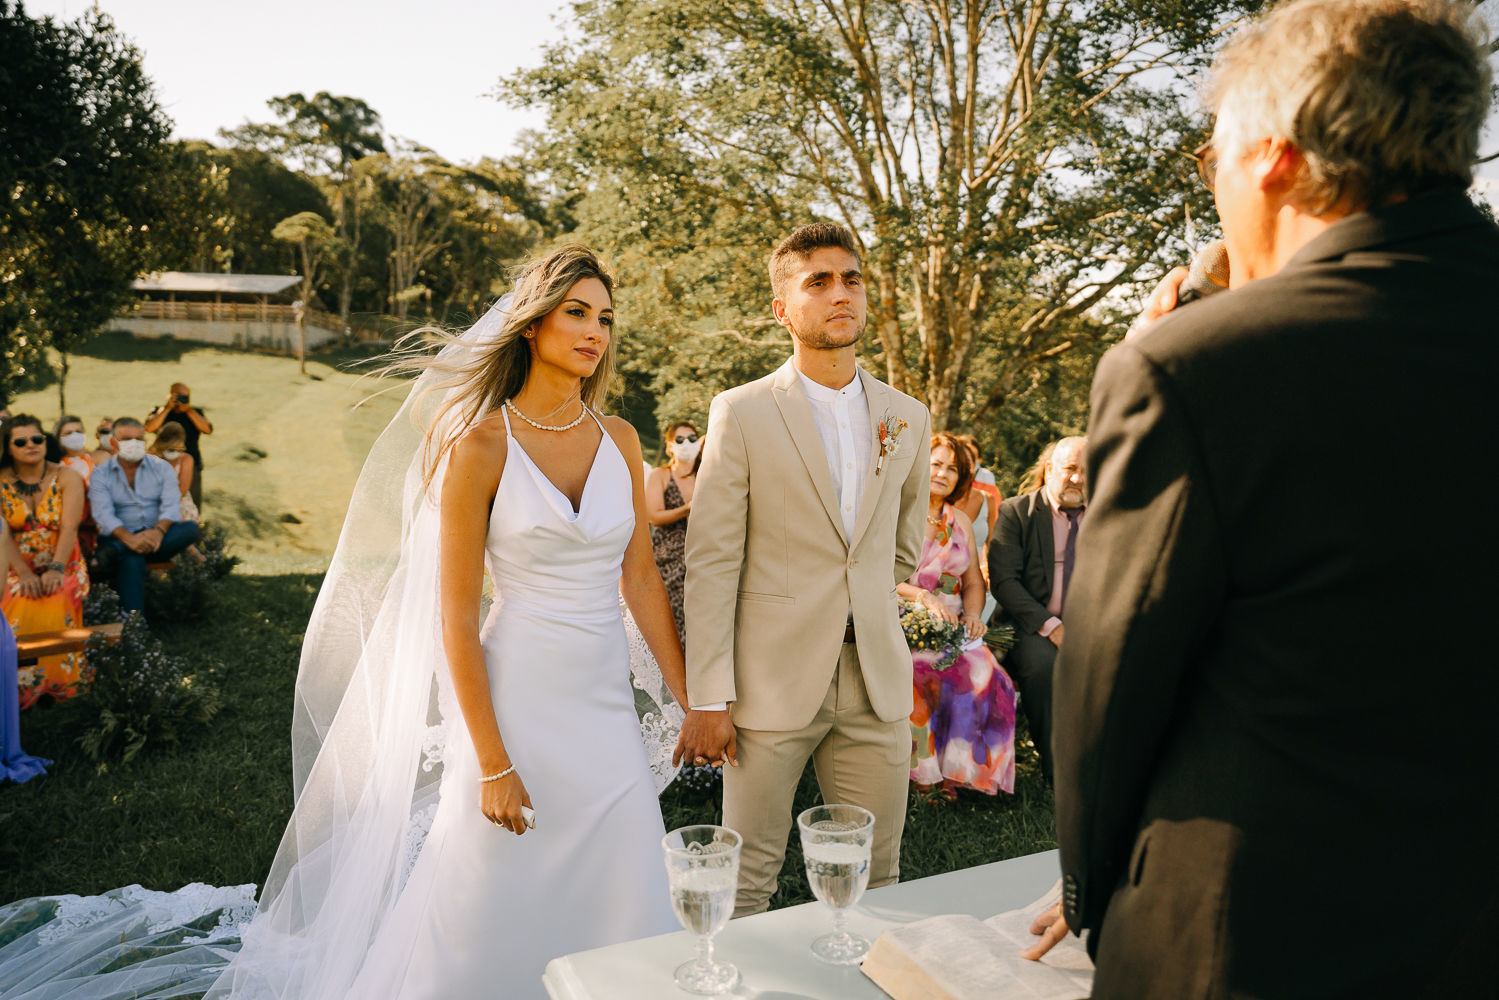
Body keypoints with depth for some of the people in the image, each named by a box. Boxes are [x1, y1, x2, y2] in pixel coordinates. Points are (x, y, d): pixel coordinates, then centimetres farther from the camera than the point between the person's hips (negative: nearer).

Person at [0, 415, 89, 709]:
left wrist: (55, 570, -25)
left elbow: (69, 529, -10)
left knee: (56, 602, -32)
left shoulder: (66, 477, 0)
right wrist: (24, 574, -21)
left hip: (63, 565, -1)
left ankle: (57, 680, -17)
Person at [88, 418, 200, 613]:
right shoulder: (100, 475, 4)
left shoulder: (162, 468, 8)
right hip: (120, 537, -2)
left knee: (191, 529, -29)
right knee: (132, 561, -37)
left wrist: (158, 531, -28)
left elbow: (171, 505, -5)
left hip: (154, 538, 2)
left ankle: (114, 552, -34)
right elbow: (103, 514, -10)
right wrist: (129, 538, -30)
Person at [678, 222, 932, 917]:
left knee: (876, 884, 13)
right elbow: (711, 563, -7)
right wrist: (707, 700, -10)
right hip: (771, 680, -3)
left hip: (878, 681, 4)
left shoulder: (908, 418, 8)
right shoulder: (740, 414, -4)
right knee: (746, 883, 8)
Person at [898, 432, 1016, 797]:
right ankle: (921, 770, -19)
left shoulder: (961, 522, 18)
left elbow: (974, 583, 18)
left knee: (980, 671, -27)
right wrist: (923, 596, -19)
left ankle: (956, 768, -16)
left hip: (952, 627, 4)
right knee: (920, 671, -34)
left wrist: (973, 614, -4)